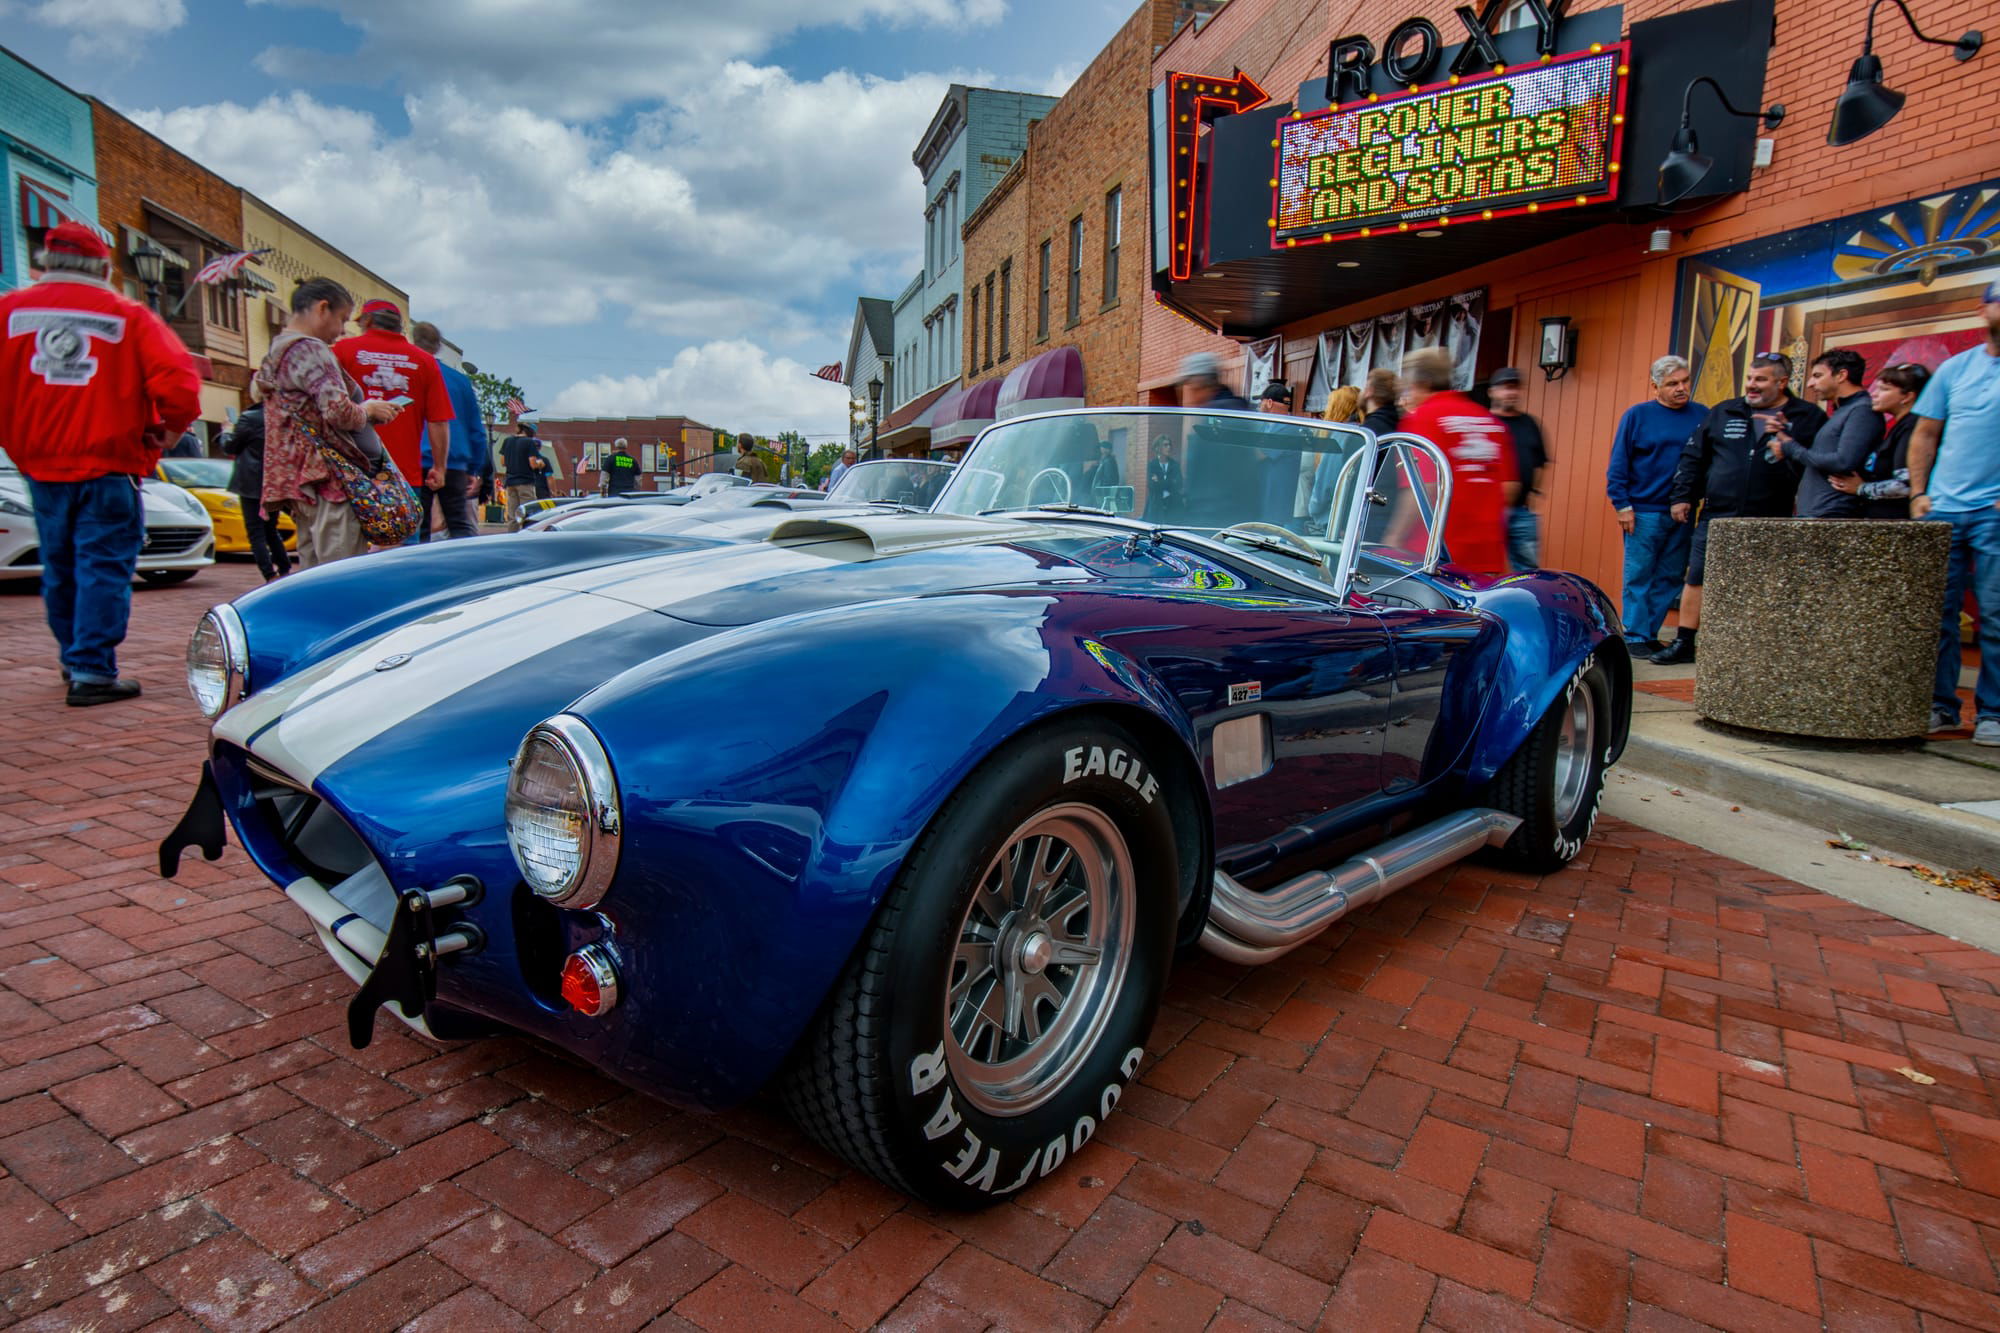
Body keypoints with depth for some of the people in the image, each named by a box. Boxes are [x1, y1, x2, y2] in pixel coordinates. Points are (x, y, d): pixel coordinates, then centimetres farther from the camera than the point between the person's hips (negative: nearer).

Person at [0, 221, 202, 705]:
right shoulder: (129, 317, -6)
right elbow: (178, 382, -16)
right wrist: (167, 428, 0)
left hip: (40, 466, 4)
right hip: (108, 466, -4)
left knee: (59, 570, 17)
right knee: (103, 569, -2)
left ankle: (74, 660, 30)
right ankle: (92, 672, -6)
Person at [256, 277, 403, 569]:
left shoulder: (275, 352, 20)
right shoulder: (311, 350, -10)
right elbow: (339, 412, -20)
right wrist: (369, 410, 1)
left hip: (293, 477, 10)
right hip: (328, 477, -10)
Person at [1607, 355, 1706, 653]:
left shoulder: (1702, 416, 9)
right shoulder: (1638, 415, -1)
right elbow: (1618, 464, -3)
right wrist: (1622, 505, -10)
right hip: (1644, 513, -4)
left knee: (1671, 578, 7)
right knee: (1638, 577, -2)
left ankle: (1650, 633, 16)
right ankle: (1635, 636, 3)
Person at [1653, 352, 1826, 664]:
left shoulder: (1808, 418, 4)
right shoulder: (1723, 412, 10)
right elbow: (1692, 456, 12)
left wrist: (1785, 439, -17)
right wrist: (1682, 496, 6)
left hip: (1771, 522, -2)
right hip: (1716, 516, 2)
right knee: (1697, 579, 2)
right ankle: (1683, 643, 11)